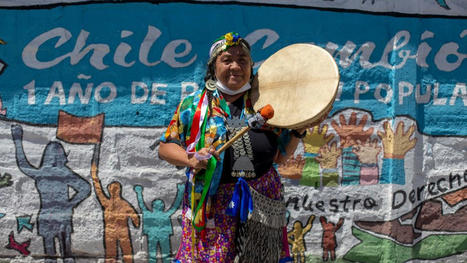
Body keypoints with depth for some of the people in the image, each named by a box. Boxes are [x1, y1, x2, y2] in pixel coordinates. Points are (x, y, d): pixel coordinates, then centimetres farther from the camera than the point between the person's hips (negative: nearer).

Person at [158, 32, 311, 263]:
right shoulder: (193, 104, 5)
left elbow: (279, 157, 14)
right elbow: (165, 147, 6)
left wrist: (299, 131, -1)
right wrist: (190, 160, -12)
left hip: (262, 204, 2)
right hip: (211, 205, -1)